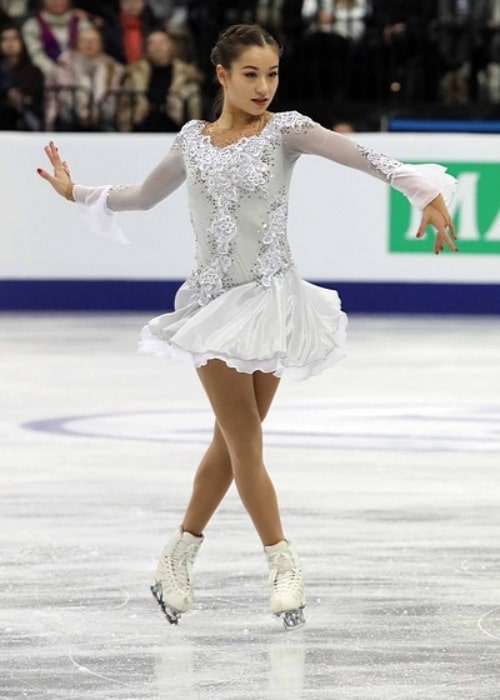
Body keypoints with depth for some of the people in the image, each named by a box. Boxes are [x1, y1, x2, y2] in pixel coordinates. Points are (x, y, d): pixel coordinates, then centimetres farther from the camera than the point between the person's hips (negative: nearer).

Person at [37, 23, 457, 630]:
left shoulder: (285, 130, -4)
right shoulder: (192, 139, 5)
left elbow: (358, 156, -18)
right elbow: (144, 196, 22)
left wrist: (423, 188, -31)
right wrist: (77, 193, 19)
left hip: (270, 299, -1)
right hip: (215, 301, 1)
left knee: (233, 441, 8)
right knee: (242, 441, -3)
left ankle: (177, 559, 24)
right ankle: (284, 566, 5)